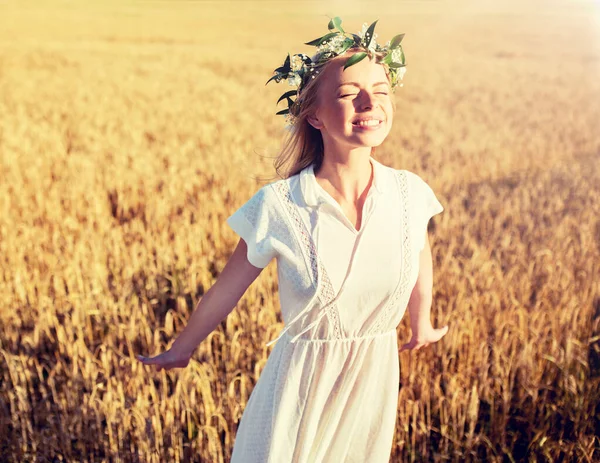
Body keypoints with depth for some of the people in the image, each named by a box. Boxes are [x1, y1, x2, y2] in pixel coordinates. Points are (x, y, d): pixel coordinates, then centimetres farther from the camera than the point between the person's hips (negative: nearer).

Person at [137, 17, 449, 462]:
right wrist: (182, 349, 8)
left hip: (378, 378, 3)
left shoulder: (410, 192, -12)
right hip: (302, 381, -3)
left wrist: (422, 327, 25)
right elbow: (226, 290, -6)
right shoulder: (278, 206, -21)